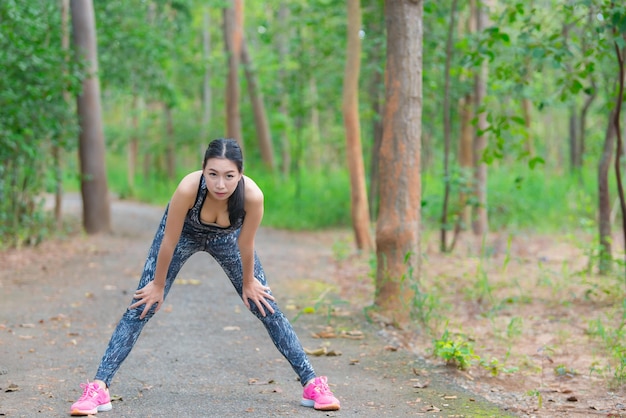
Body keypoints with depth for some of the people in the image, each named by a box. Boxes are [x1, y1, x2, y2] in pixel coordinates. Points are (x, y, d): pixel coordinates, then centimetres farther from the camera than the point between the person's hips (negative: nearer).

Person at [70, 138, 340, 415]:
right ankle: (99, 388, -7)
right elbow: (170, 241, -26)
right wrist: (158, 285, -13)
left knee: (266, 307, 1)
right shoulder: (188, 188, -42)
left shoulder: (253, 196, -38)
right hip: (184, 232, -1)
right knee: (142, 306, -9)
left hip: (226, 237, 1)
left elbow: (245, 245, -19)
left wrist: (248, 283, -3)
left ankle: (312, 385, 10)